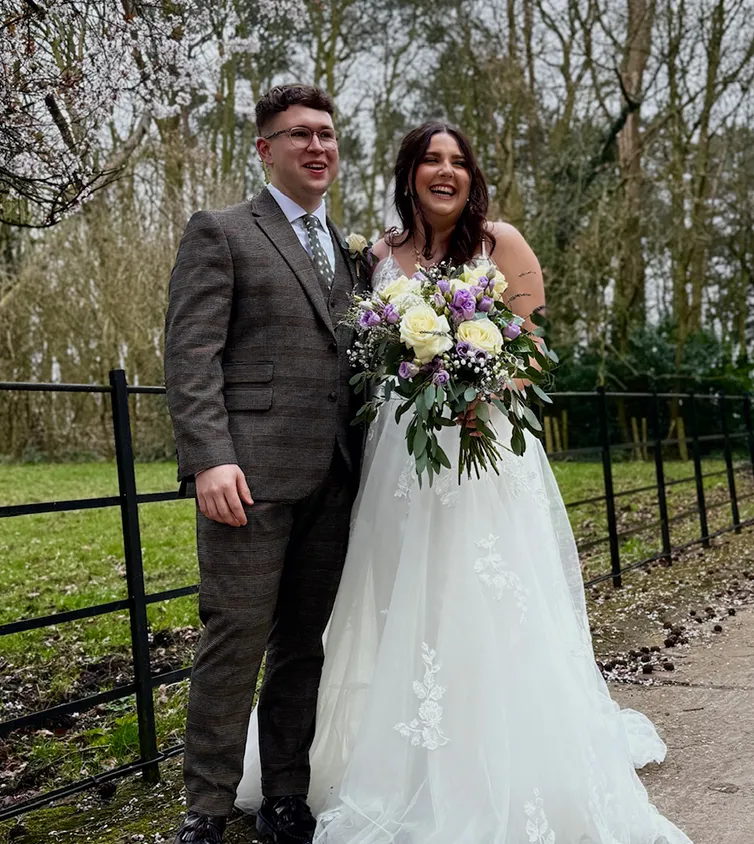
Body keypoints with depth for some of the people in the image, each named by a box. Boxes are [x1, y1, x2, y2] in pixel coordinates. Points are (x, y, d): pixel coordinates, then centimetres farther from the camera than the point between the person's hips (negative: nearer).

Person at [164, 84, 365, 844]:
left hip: (332, 480, 6)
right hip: (254, 473, -5)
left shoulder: (344, 249, 20)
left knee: (305, 644, 11)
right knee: (235, 641, -2)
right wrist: (210, 460, -18)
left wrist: (367, 463, 11)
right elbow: (190, 355, -7)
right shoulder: (220, 232, 3)